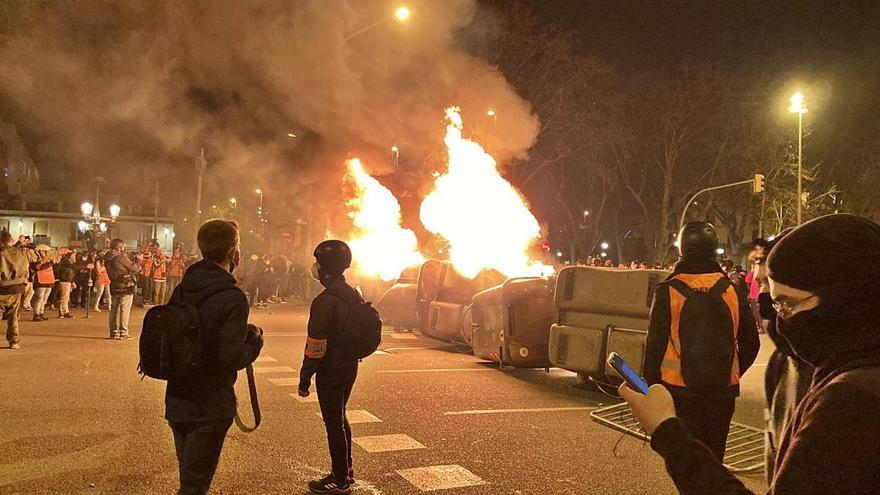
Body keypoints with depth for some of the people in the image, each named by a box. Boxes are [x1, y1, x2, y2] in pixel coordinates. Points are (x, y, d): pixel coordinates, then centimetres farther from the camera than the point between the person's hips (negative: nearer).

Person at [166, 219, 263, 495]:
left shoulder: (183, 289, 2)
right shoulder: (232, 299, -21)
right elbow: (233, 358, -26)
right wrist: (255, 341, -6)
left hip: (177, 401, 7)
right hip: (210, 408, -7)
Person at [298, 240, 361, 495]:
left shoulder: (324, 301, -22)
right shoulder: (354, 295, 4)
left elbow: (315, 345, -22)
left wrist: (304, 378, -14)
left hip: (330, 371, -8)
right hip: (350, 367, 8)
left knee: (333, 423, 3)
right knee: (340, 418, 21)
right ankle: (345, 470, 33)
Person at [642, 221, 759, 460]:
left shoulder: (668, 291, -9)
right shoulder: (732, 290, 0)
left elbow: (655, 344, -7)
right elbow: (750, 343, 7)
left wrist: (651, 385, 3)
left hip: (679, 389, -3)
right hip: (723, 392, 3)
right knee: (713, 456, 16)